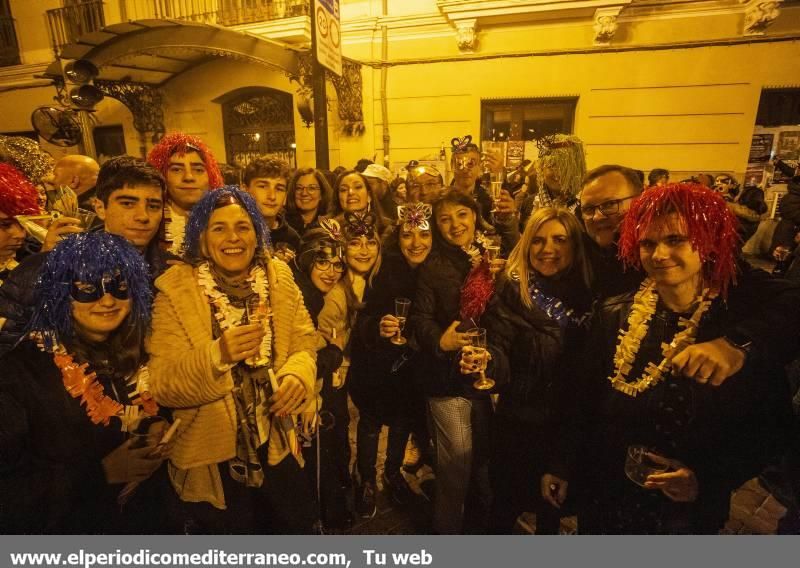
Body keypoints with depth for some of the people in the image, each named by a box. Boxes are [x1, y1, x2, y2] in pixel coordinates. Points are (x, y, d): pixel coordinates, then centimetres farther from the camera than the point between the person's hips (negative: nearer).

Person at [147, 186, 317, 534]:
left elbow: (304, 343, 0)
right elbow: (162, 385, -17)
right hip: (212, 461, -3)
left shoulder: (279, 277, -3)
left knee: (296, 528, 25)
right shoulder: (175, 289, -14)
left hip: (278, 452, 3)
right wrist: (217, 356, -34)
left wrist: (297, 376, -21)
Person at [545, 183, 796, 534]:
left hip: (688, 511, -1)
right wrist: (561, 465, 2)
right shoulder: (615, 315, -7)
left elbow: (772, 429, -6)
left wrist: (708, 480, -17)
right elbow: (583, 402, -1)